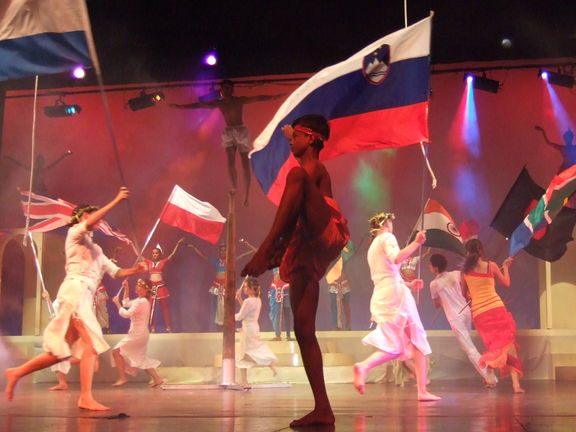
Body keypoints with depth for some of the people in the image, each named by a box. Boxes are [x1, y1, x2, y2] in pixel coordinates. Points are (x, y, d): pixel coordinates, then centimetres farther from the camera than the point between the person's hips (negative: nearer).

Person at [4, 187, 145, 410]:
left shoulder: (96, 250, 29)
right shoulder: (75, 233, 6)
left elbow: (116, 272, 25)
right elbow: (89, 223, -17)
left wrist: (134, 270, 6)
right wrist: (116, 201, -16)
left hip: (85, 297, 9)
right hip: (75, 290, -9)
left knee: (61, 351, 7)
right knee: (91, 343, -17)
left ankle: (16, 373, 16)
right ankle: (86, 398, -20)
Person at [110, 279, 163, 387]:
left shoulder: (141, 302, -19)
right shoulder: (141, 300, 12)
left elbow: (126, 314, -23)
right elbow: (126, 303, 24)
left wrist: (117, 303, -14)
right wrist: (126, 288, 16)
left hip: (137, 334, -10)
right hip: (141, 334, 10)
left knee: (116, 351, -3)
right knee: (141, 359, 16)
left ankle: (122, 377, -1)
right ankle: (156, 378, 12)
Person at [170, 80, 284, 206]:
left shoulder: (240, 100, -5)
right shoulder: (218, 103, 1)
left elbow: (258, 98, -12)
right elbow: (199, 105, -1)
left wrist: (274, 96, -23)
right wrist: (180, 106, -6)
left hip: (241, 132, -2)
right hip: (228, 133, 2)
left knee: (245, 164, -1)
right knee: (231, 163, -13)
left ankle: (247, 194, 4)